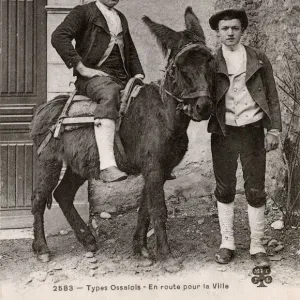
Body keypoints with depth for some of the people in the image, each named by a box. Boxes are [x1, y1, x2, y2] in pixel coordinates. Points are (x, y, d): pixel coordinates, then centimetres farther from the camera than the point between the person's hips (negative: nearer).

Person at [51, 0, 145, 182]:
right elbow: (59, 37, -11)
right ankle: (107, 166, -51)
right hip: (93, 76, -8)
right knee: (110, 92, -38)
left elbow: (131, 52, 34)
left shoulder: (121, 18, 25)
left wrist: (138, 75, 16)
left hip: (123, 78, 8)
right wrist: (81, 68, -17)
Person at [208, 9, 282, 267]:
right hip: (223, 132, 1)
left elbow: (272, 96, 4)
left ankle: (257, 247, 13)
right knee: (224, 189, 9)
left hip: (253, 130, 0)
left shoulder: (259, 59, 3)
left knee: (256, 190, 3)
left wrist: (274, 130, -2)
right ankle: (227, 243, 21)